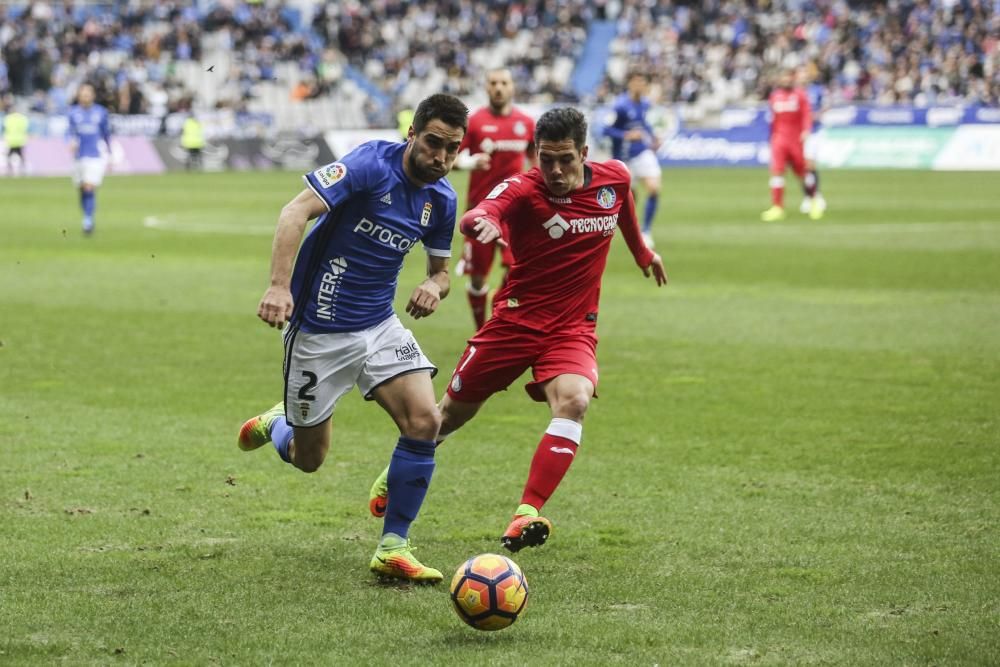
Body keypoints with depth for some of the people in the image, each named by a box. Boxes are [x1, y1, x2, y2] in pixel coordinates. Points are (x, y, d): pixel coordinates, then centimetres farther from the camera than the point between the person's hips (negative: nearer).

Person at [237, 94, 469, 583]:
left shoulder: (442, 199, 2)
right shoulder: (372, 165, -19)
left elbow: (440, 269, 16)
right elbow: (296, 212, -27)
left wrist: (434, 287, -9)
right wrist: (279, 286, -38)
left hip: (380, 326, 5)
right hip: (319, 330, -5)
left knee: (424, 421, -17)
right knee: (308, 459, 5)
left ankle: (392, 548, -5)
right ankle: (276, 425, 44)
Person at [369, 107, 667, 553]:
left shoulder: (614, 178, -4)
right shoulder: (522, 190, -17)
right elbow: (478, 216, -39)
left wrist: (642, 252, 37)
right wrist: (481, 223, -63)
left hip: (573, 328, 2)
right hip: (518, 319, -2)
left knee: (573, 401, -28)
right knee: (455, 410, 11)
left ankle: (528, 514, -29)